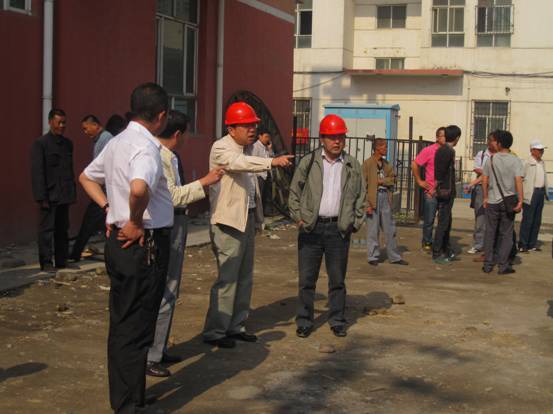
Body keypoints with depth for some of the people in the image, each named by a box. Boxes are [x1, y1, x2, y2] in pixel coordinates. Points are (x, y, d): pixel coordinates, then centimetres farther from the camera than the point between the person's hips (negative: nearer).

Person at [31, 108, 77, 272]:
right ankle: (46, 263, 5)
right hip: (49, 195, -6)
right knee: (47, 230, -1)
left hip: (64, 195, 6)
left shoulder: (68, 143, 12)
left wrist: (73, 192, 9)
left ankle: (61, 261, 17)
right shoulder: (40, 143, -6)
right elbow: (37, 172, -10)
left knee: (62, 230, 10)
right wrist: (42, 197, -15)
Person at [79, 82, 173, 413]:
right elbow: (139, 188, -38)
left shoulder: (117, 143, 11)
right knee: (136, 330, -1)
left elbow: (87, 178, 25)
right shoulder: (146, 147, -18)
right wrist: (136, 222, -21)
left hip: (119, 242, 10)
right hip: (145, 244, -10)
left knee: (122, 325, 18)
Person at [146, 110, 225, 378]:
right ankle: (149, 357, -2)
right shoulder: (159, 158, -19)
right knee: (163, 294, -8)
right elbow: (172, 196, -23)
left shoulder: (169, 157, 13)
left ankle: (159, 349, 29)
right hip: (167, 227, -11)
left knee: (169, 292, 18)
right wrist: (204, 182, -18)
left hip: (176, 223, 11)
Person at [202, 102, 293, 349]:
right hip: (229, 222, -9)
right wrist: (272, 162, -42)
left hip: (247, 220, 9)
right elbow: (238, 163, -32)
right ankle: (214, 331, 1)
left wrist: (256, 219, 19)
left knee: (244, 278, 13)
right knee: (227, 278, -8)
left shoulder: (243, 150, 17)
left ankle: (235, 326, 23)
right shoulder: (221, 148, -10)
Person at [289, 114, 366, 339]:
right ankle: (304, 322, 13)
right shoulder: (308, 162, 3)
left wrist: (356, 222, 5)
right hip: (311, 228, -1)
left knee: (337, 279, 8)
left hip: (339, 229, 1)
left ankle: (337, 321, 20)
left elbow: (361, 196, 13)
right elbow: (294, 192, 9)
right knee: (307, 279, 3)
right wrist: (297, 215, -1)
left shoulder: (353, 166, 7)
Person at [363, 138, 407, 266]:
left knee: (390, 228, 10)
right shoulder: (368, 163, -7)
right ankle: (372, 257, 9)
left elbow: (393, 179, 9)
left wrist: (381, 181, -10)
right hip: (373, 198, -6)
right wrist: (368, 204, -15)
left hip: (385, 197, 6)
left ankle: (394, 256, 17)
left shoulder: (386, 164, 13)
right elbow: (364, 185, -10)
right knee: (373, 229, 0)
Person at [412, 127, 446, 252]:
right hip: (431, 192, -4)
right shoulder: (429, 150, -5)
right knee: (429, 220, 2)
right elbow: (414, 164, -5)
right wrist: (419, 181, -5)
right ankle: (427, 243, 17)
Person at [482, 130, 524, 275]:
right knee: (506, 234, 7)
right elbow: (518, 181, -14)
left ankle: (488, 265, 12)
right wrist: (520, 200, -12)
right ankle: (503, 265, 6)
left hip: (492, 202, 1)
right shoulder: (515, 160, -6)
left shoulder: (492, 159, -1)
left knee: (490, 233, 10)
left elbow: (484, 180, 1)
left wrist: (485, 197, 11)